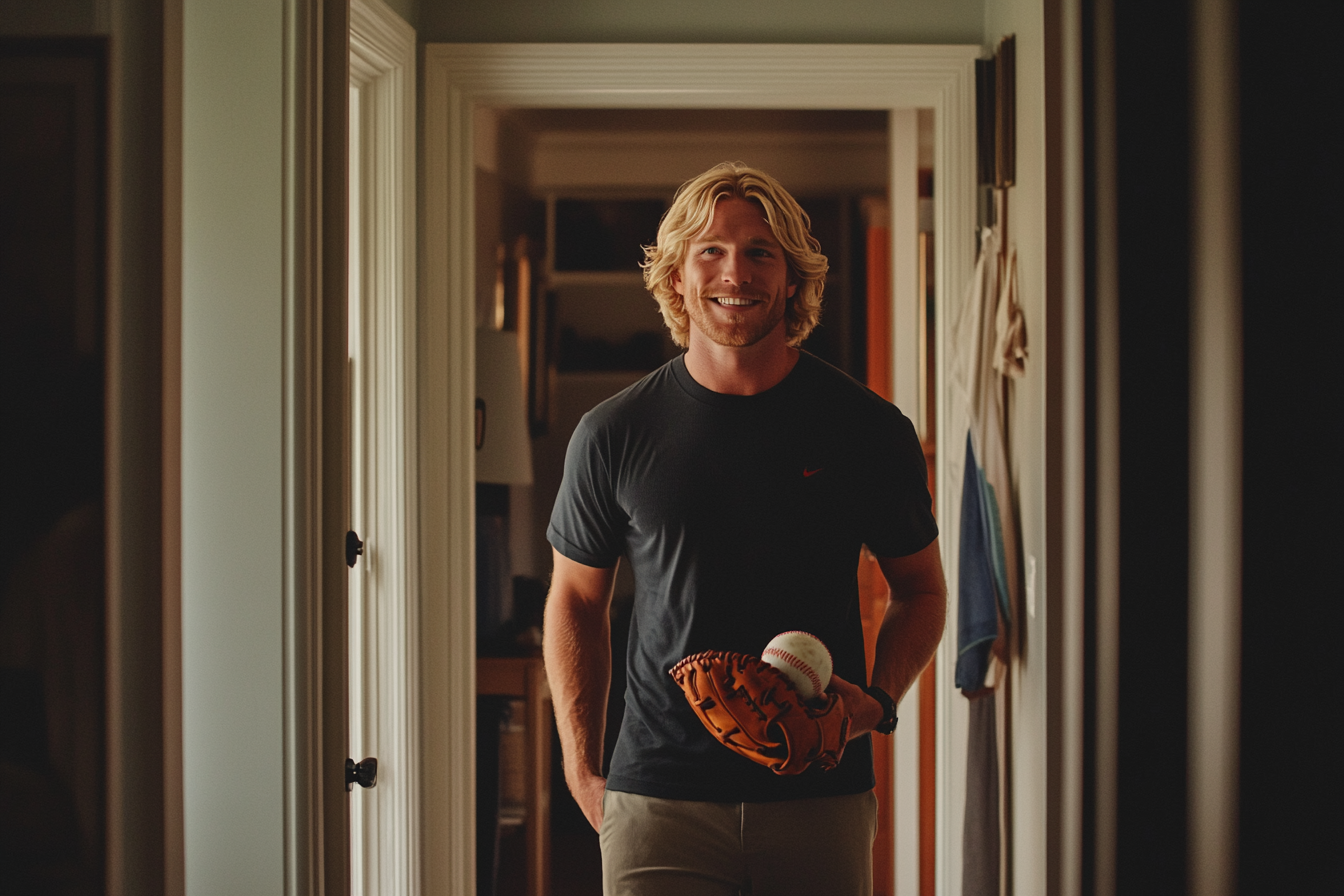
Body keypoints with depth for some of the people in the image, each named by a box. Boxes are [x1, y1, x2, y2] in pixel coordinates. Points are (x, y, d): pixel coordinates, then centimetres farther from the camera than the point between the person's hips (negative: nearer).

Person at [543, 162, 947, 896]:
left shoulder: (869, 430, 1)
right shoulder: (614, 434, 1)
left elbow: (920, 589, 12)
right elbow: (576, 597, 12)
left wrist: (878, 699, -6)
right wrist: (581, 770, 5)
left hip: (820, 802, 1)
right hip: (658, 800, 0)